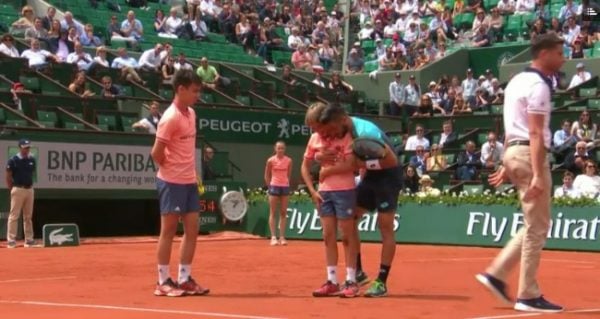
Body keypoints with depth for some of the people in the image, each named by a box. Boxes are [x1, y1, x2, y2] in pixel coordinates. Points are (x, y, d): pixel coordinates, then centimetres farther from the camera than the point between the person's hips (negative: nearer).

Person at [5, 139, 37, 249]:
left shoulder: (32, 160, 9)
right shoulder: (13, 160, -7)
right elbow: (8, 176, -4)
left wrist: (30, 185, 11)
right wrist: (11, 189, -4)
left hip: (30, 189, 6)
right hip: (18, 189, -6)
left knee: (28, 216, 10)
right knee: (14, 215, -5)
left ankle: (29, 239, 15)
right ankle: (11, 240, -3)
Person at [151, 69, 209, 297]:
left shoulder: (191, 114, 9)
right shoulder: (171, 117, -17)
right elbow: (157, 153, -17)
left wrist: (193, 173, 11)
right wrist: (171, 169, -2)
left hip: (189, 181, 8)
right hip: (172, 182, -8)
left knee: (192, 229, 8)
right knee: (169, 231, -1)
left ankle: (185, 279, 15)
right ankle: (163, 282, 7)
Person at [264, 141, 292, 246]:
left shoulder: (289, 161, 1)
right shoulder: (271, 160, -4)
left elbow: (289, 174, 11)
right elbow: (267, 176, 3)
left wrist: (286, 183, 6)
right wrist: (270, 186, 2)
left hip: (285, 187, 2)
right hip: (274, 186, -2)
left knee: (283, 213, 4)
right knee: (273, 213, -2)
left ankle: (282, 237, 6)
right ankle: (273, 237, -2)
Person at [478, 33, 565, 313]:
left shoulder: (517, 81, 16)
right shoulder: (538, 85, -13)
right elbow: (536, 134, -20)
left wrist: (507, 165, 23)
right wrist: (538, 175, -25)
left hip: (513, 152, 10)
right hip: (529, 155, -9)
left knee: (534, 226, 16)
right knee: (537, 228, -3)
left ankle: (496, 273, 13)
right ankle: (528, 296, 1)